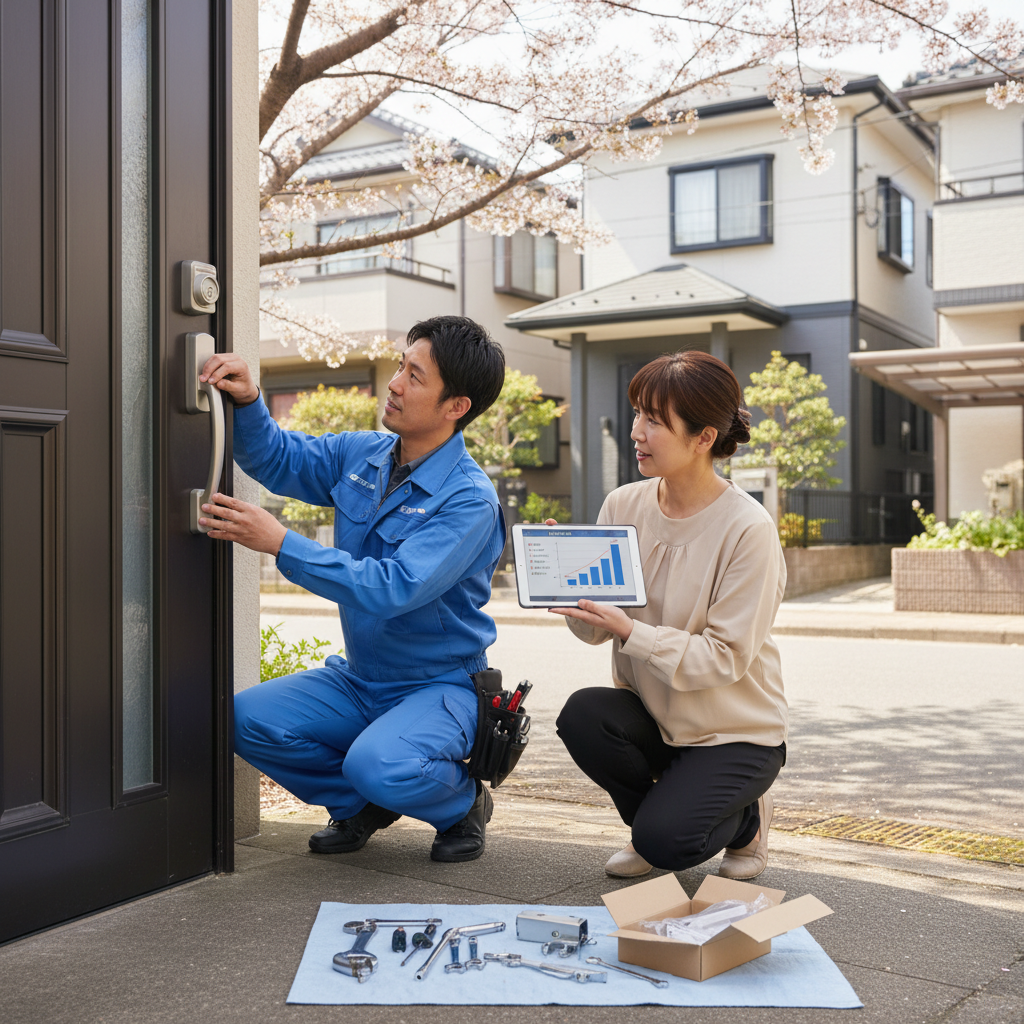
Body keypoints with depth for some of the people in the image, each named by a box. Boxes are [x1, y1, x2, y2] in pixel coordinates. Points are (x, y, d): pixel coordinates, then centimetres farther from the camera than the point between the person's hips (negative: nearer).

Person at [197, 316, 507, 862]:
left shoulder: (470, 499, -21)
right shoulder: (360, 454, 1)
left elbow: (392, 589, -31)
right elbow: (276, 459, 14)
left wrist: (281, 543, -33)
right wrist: (247, 401, -8)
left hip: (440, 685, -6)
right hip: (358, 679, 7)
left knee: (379, 766, -35)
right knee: (246, 718, -15)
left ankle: (463, 802, 3)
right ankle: (363, 805, 11)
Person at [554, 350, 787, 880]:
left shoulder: (747, 529, -19)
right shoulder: (624, 505, -4)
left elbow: (725, 656, -21)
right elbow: (594, 631, -1)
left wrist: (628, 630, -31)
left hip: (735, 731, -4)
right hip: (652, 716, 5)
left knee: (665, 842, -22)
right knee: (581, 714, -26)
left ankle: (746, 818, 15)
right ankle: (655, 817, 6)